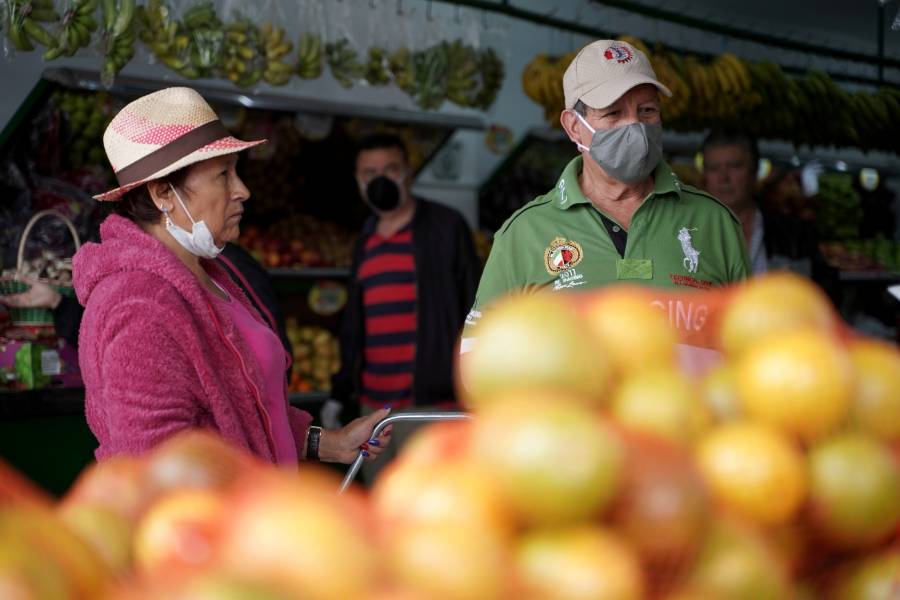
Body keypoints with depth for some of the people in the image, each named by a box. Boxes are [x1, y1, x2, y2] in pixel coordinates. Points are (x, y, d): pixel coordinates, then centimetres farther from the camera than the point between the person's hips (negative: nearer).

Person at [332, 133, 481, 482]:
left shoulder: (445, 227, -1)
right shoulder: (366, 239, 15)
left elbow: (473, 309, -3)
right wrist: (345, 380, 15)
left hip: (430, 400, -6)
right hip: (372, 402, 6)